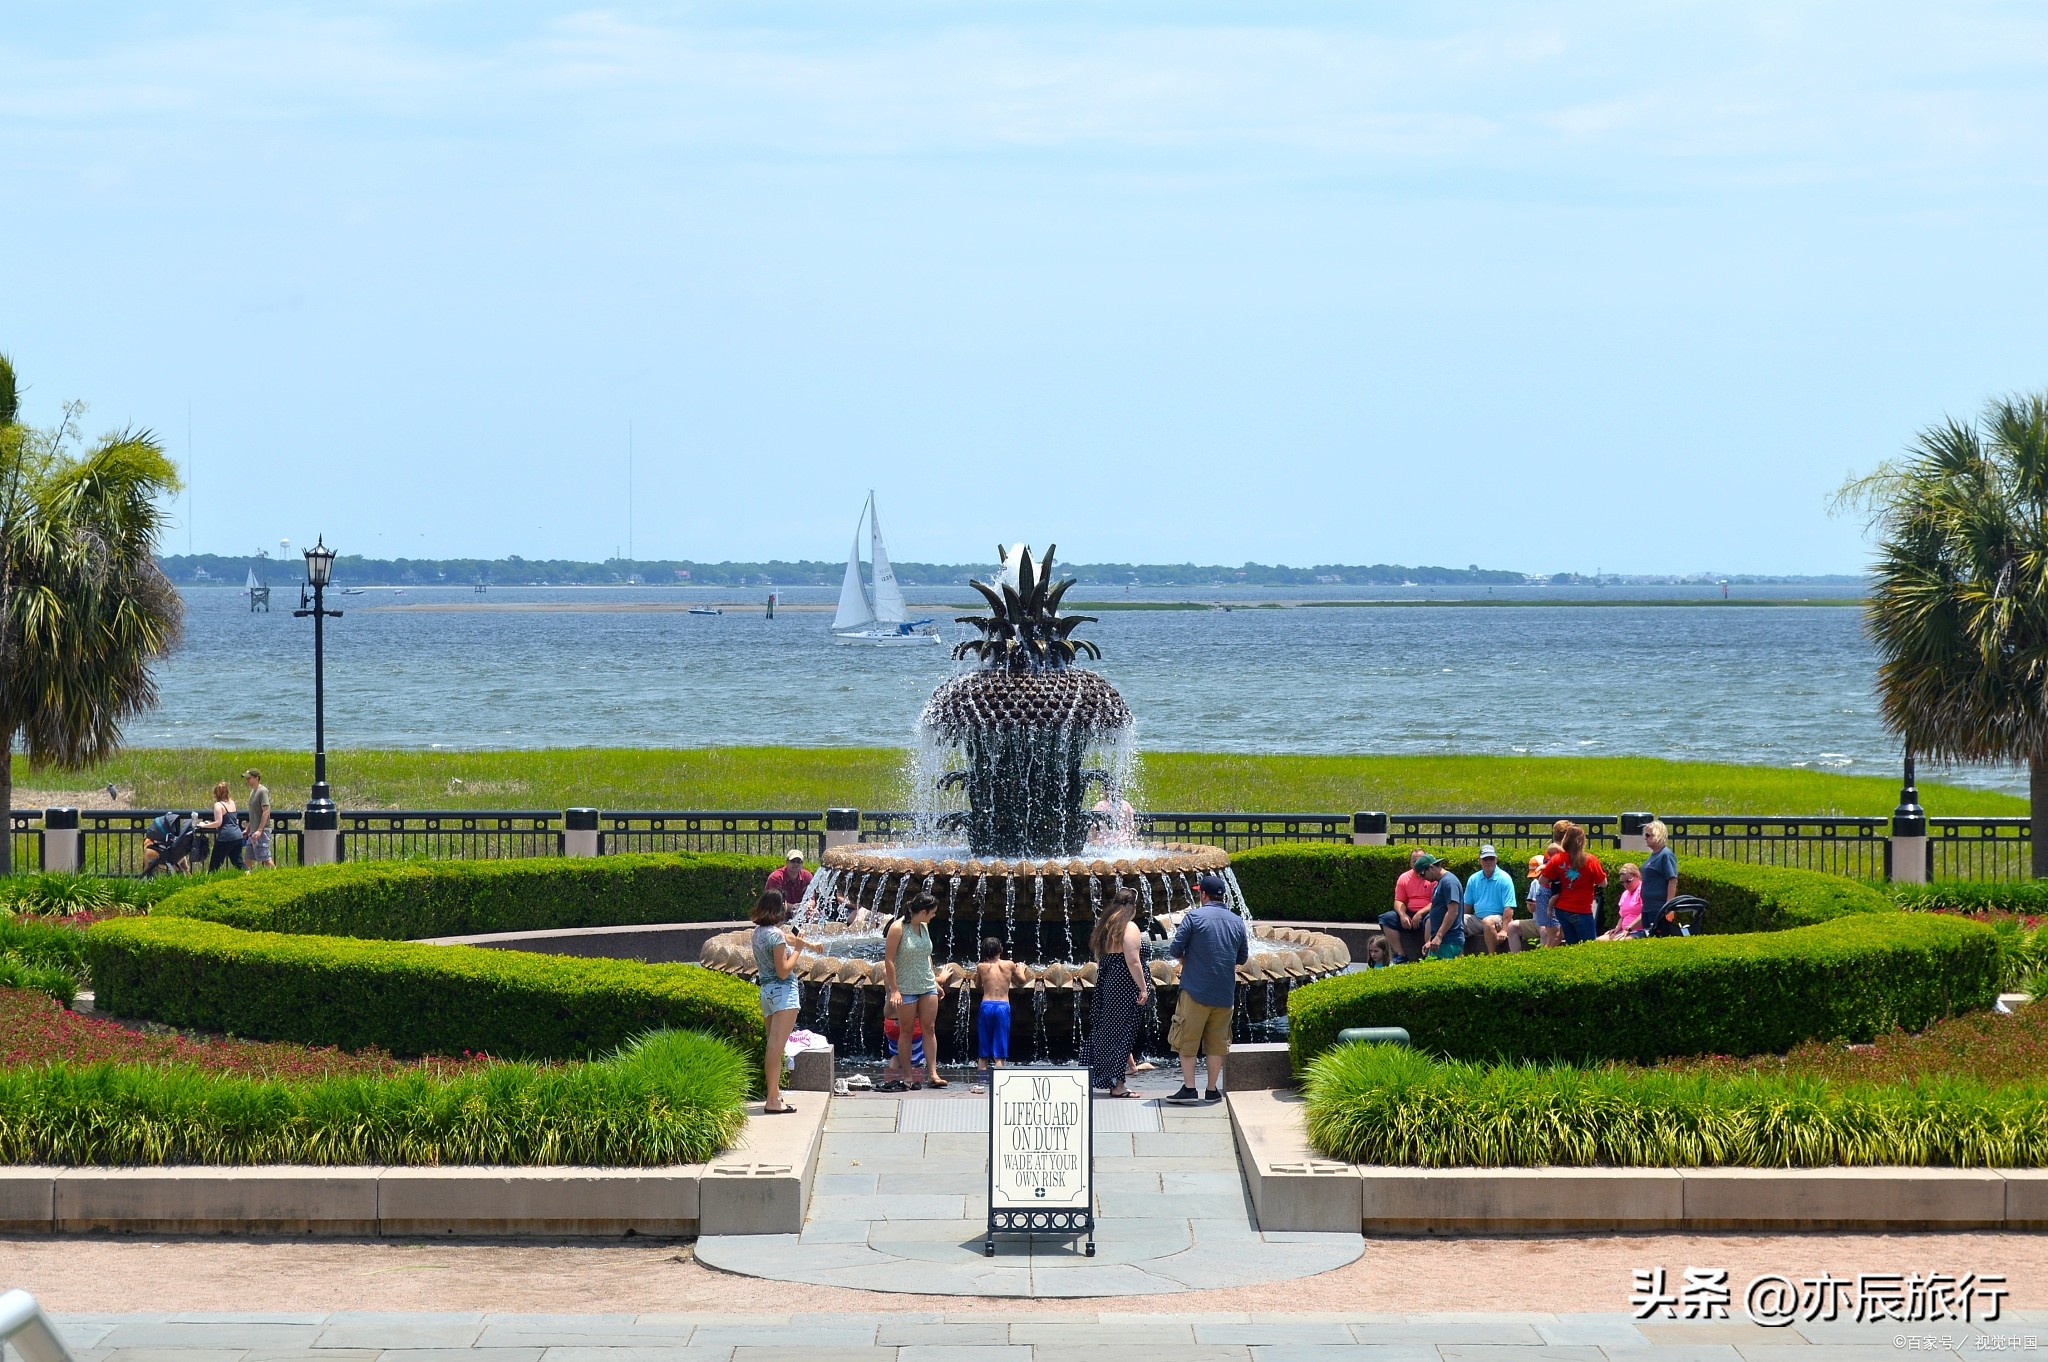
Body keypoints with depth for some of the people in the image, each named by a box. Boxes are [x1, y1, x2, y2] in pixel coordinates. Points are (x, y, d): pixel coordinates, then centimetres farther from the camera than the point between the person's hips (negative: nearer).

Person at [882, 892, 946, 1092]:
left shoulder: (924, 927, 7)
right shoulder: (898, 928, -13)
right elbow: (888, 960, -13)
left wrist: (935, 982, 21)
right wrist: (894, 990, -17)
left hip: (927, 985, 6)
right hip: (906, 988, -6)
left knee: (930, 1029, 0)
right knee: (907, 1031, 1)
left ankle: (932, 1074, -2)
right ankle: (906, 1078, 5)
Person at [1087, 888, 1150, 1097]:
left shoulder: (1104, 926, 13)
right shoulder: (1129, 928, -11)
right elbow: (1132, 961, -19)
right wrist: (1143, 988, -15)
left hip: (1105, 985, 8)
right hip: (1123, 987, -8)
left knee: (1105, 1031, 14)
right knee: (1121, 1031, -5)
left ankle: (1104, 1079, 20)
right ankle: (1117, 1085, -5)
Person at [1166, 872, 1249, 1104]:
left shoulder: (1194, 916, -7)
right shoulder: (1237, 922, 7)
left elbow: (1176, 948, -8)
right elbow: (1243, 957, 15)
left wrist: (1185, 960, 12)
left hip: (1196, 989, -4)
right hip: (1225, 994, 4)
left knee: (1187, 1040, 3)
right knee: (1217, 1042, 10)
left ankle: (1189, 1088, -2)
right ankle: (1212, 1090, 12)